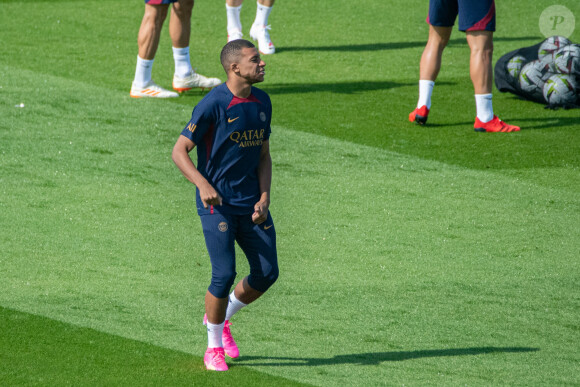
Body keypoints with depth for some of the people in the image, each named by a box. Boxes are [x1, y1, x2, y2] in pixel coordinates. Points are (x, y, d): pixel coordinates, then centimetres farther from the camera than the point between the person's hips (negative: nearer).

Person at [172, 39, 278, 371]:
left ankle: (222, 317, 28)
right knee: (225, 274, -11)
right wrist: (203, 185, -26)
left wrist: (264, 198, 1)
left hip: (251, 204, 6)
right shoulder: (214, 104, -13)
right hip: (217, 204, -6)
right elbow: (180, 151, -11)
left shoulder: (262, 102, 8)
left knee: (267, 273, 3)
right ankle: (214, 347, 8)